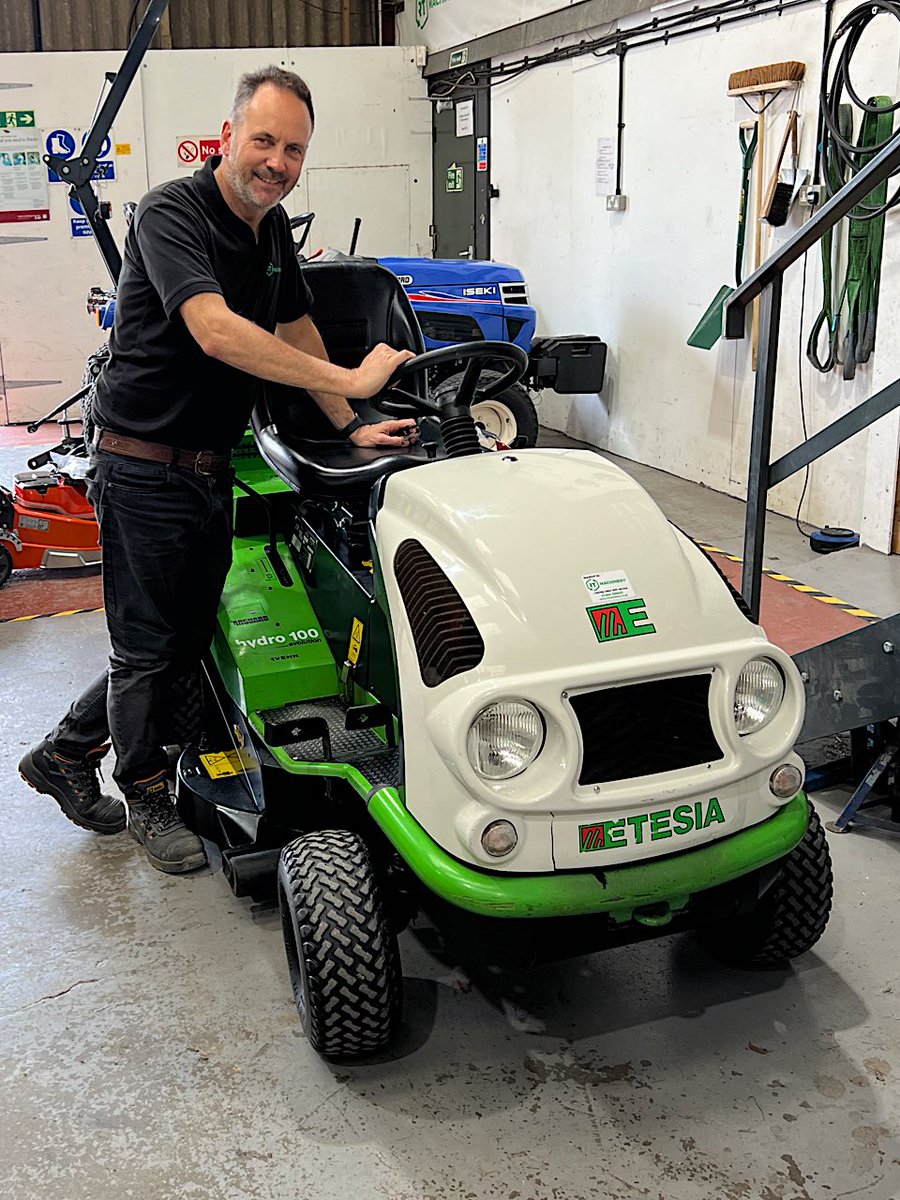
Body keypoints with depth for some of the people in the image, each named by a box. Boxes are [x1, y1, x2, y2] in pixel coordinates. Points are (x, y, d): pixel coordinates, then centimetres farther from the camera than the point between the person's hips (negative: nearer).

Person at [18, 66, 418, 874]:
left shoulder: (273, 229, 8)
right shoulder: (171, 215, -18)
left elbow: (296, 329, 16)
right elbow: (215, 330, -33)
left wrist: (349, 428, 5)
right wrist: (347, 381, -34)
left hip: (211, 466, 8)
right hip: (145, 466, -8)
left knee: (186, 638, 16)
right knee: (148, 645, 5)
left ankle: (65, 754, 34)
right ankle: (146, 798, 26)